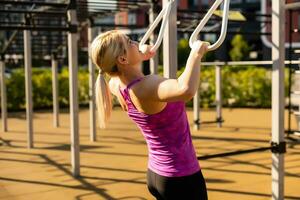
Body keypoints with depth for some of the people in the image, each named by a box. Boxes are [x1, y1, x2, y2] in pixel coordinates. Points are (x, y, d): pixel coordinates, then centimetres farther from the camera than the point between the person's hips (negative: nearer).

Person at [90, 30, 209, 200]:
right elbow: (186, 90, -49)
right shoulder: (146, 87, -28)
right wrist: (196, 54, -33)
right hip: (181, 178, -8)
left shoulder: (117, 86, -3)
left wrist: (141, 58, 28)